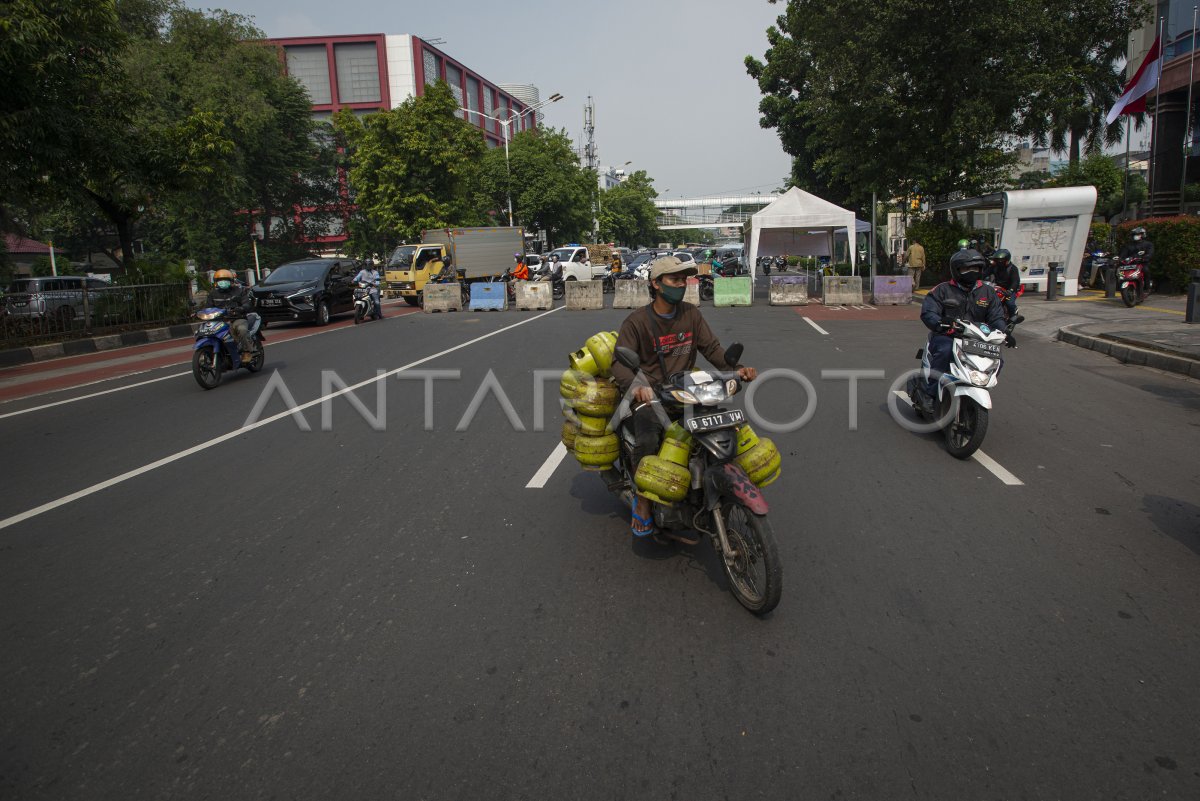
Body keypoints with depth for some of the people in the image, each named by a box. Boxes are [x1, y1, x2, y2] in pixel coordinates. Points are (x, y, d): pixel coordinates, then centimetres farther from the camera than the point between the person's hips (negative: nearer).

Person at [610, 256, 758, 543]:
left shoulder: (691, 314, 11)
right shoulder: (637, 321, -4)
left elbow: (712, 348, 9)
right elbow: (620, 361, -13)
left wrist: (736, 369, -10)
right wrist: (635, 386, -34)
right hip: (650, 394, -5)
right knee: (648, 441, -33)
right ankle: (643, 501, -8)